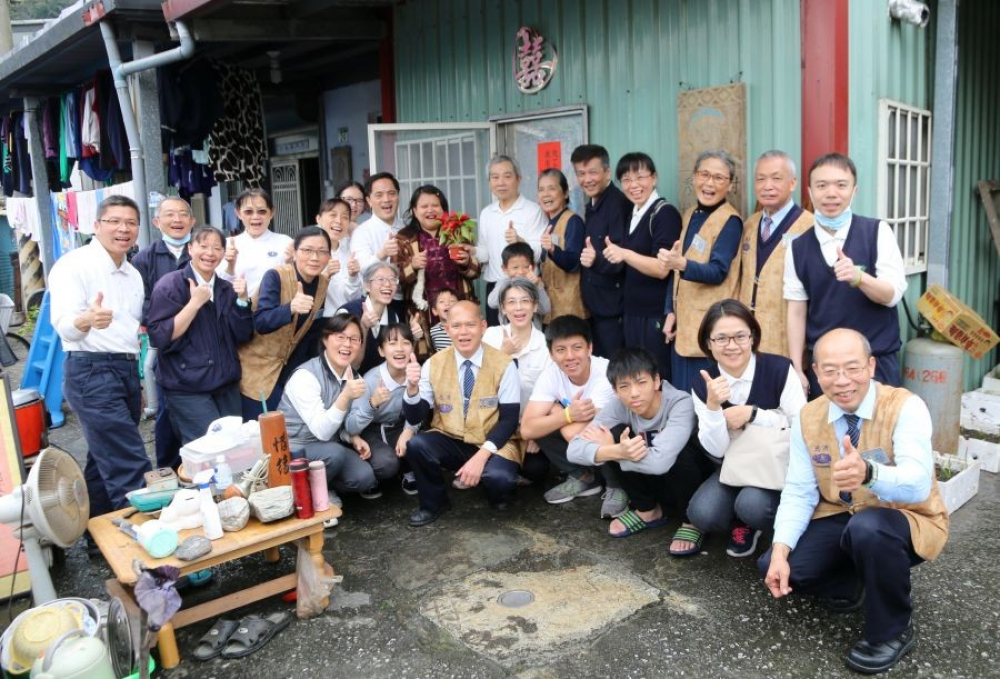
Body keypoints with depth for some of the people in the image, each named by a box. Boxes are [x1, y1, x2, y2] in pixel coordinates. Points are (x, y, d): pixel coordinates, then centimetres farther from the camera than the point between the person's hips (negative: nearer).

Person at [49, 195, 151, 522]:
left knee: (105, 461, 16)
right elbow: (64, 325, -22)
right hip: (92, 372, -8)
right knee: (131, 465, -12)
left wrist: (138, 381, 23)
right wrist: (87, 320, -45)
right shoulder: (74, 264, -10)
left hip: (127, 371, 8)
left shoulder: (133, 274, 14)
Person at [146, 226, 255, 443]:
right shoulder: (170, 285, -6)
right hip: (187, 387, -5)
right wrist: (195, 302, -19)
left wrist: (242, 299, -9)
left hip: (226, 384, 6)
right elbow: (160, 338, -15)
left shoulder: (227, 289, 10)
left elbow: (243, 336, 4)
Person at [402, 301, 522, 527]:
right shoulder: (434, 364, -3)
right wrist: (412, 387, -26)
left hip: (492, 445, -3)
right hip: (450, 442, 3)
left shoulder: (504, 364, -9)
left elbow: (509, 419, -12)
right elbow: (414, 418, -5)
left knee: (499, 477, -34)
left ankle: (496, 493, 6)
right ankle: (434, 502, 2)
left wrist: (481, 456, -25)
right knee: (416, 445, -27)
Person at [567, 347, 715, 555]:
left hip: (695, 481, -4)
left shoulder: (681, 404, -31)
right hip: (654, 482, 4)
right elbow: (574, 450, -27)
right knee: (618, 436, -20)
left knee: (679, 454, -35)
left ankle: (693, 522, -6)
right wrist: (617, 451, -46)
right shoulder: (619, 406, -19)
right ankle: (647, 512, 2)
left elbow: (659, 460, -45)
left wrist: (608, 447, -30)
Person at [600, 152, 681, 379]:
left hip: (654, 316, -8)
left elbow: (662, 269, -20)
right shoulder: (632, 214, 14)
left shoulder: (665, 213, -11)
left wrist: (625, 254, -29)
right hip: (631, 313, 8)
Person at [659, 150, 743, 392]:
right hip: (683, 322, 7)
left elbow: (718, 271, -22)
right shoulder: (690, 215, 11)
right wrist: (670, 311, 6)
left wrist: (681, 264, -39)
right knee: (679, 393, 11)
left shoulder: (730, 221, -10)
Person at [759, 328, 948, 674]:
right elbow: (798, 492, -6)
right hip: (838, 519, 4)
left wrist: (868, 473, -58)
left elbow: (918, 485, -36)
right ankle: (855, 585, 15)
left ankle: (892, 630, -10)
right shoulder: (807, 418, -7)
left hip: (904, 522, -4)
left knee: (867, 527, -38)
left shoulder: (906, 407, -21)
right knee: (772, 566, -16)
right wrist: (780, 552, -21)